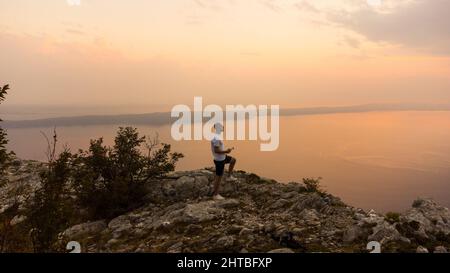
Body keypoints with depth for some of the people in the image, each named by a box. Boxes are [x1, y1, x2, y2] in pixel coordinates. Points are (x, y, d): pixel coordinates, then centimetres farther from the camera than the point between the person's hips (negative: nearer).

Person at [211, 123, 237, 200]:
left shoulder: (217, 136, 7)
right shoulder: (217, 138, -26)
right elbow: (216, 150, -30)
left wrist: (225, 151, 16)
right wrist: (226, 151, -26)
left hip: (221, 158, 10)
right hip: (219, 160, -10)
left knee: (233, 160, 24)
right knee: (219, 177, -2)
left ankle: (229, 176, 28)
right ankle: (215, 195, 7)